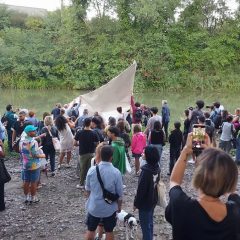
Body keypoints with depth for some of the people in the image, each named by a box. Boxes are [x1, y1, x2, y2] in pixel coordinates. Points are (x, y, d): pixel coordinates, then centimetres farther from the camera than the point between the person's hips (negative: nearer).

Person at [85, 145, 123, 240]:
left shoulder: (92, 170, -14)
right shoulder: (116, 172, -20)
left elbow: (88, 189, 1)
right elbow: (119, 193, -10)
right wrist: (119, 206, 9)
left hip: (93, 206, 2)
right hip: (110, 208, -1)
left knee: (90, 230, 19)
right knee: (109, 231, 18)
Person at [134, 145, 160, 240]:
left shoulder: (146, 170, -28)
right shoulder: (157, 167, -3)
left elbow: (141, 189, -22)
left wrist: (136, 203, -10)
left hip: (145, 203, -8)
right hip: (153, 201, 8)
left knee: (145, 225, 7)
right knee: (149, 223, 23)